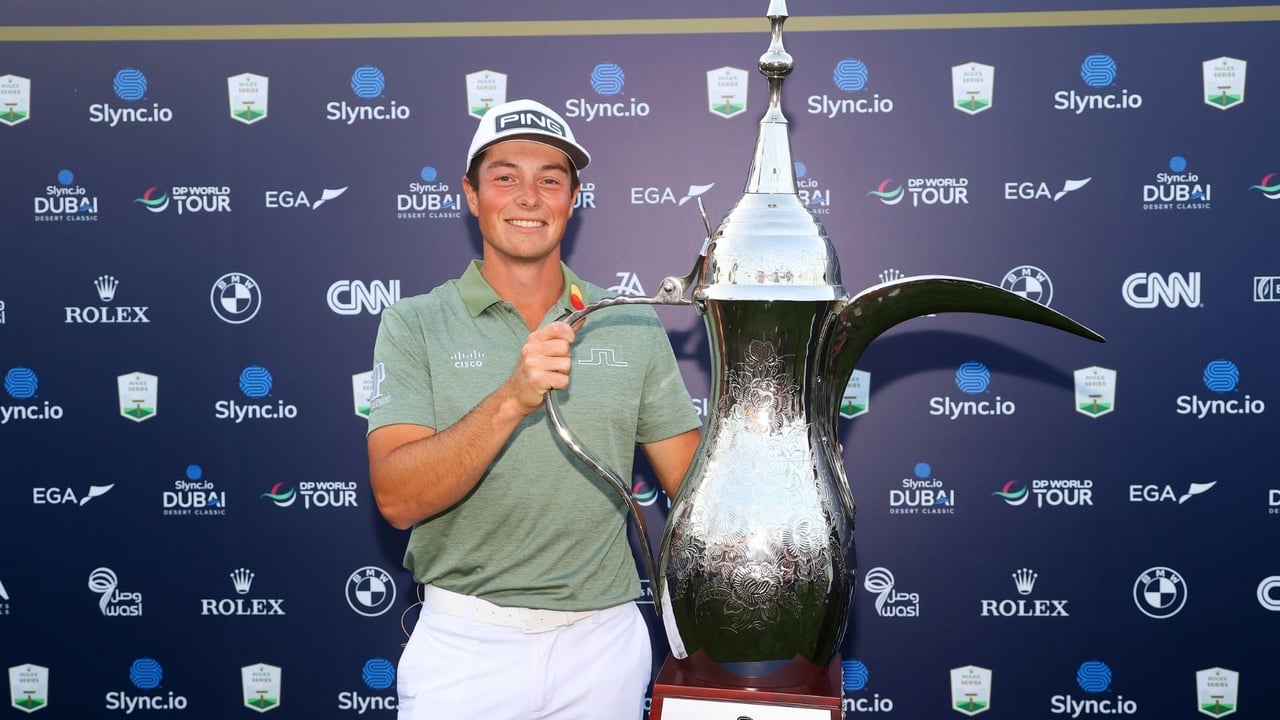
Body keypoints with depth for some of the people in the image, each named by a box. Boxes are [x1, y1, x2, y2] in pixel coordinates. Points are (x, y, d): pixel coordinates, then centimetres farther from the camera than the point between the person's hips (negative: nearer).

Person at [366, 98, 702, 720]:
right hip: (465, 645, -2)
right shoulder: (415, 325, -5)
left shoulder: (632, 324, 2)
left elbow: (695, 480, 4)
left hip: (604, 640, 2)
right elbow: (397, 499, -15)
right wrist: (512, 401, -27)